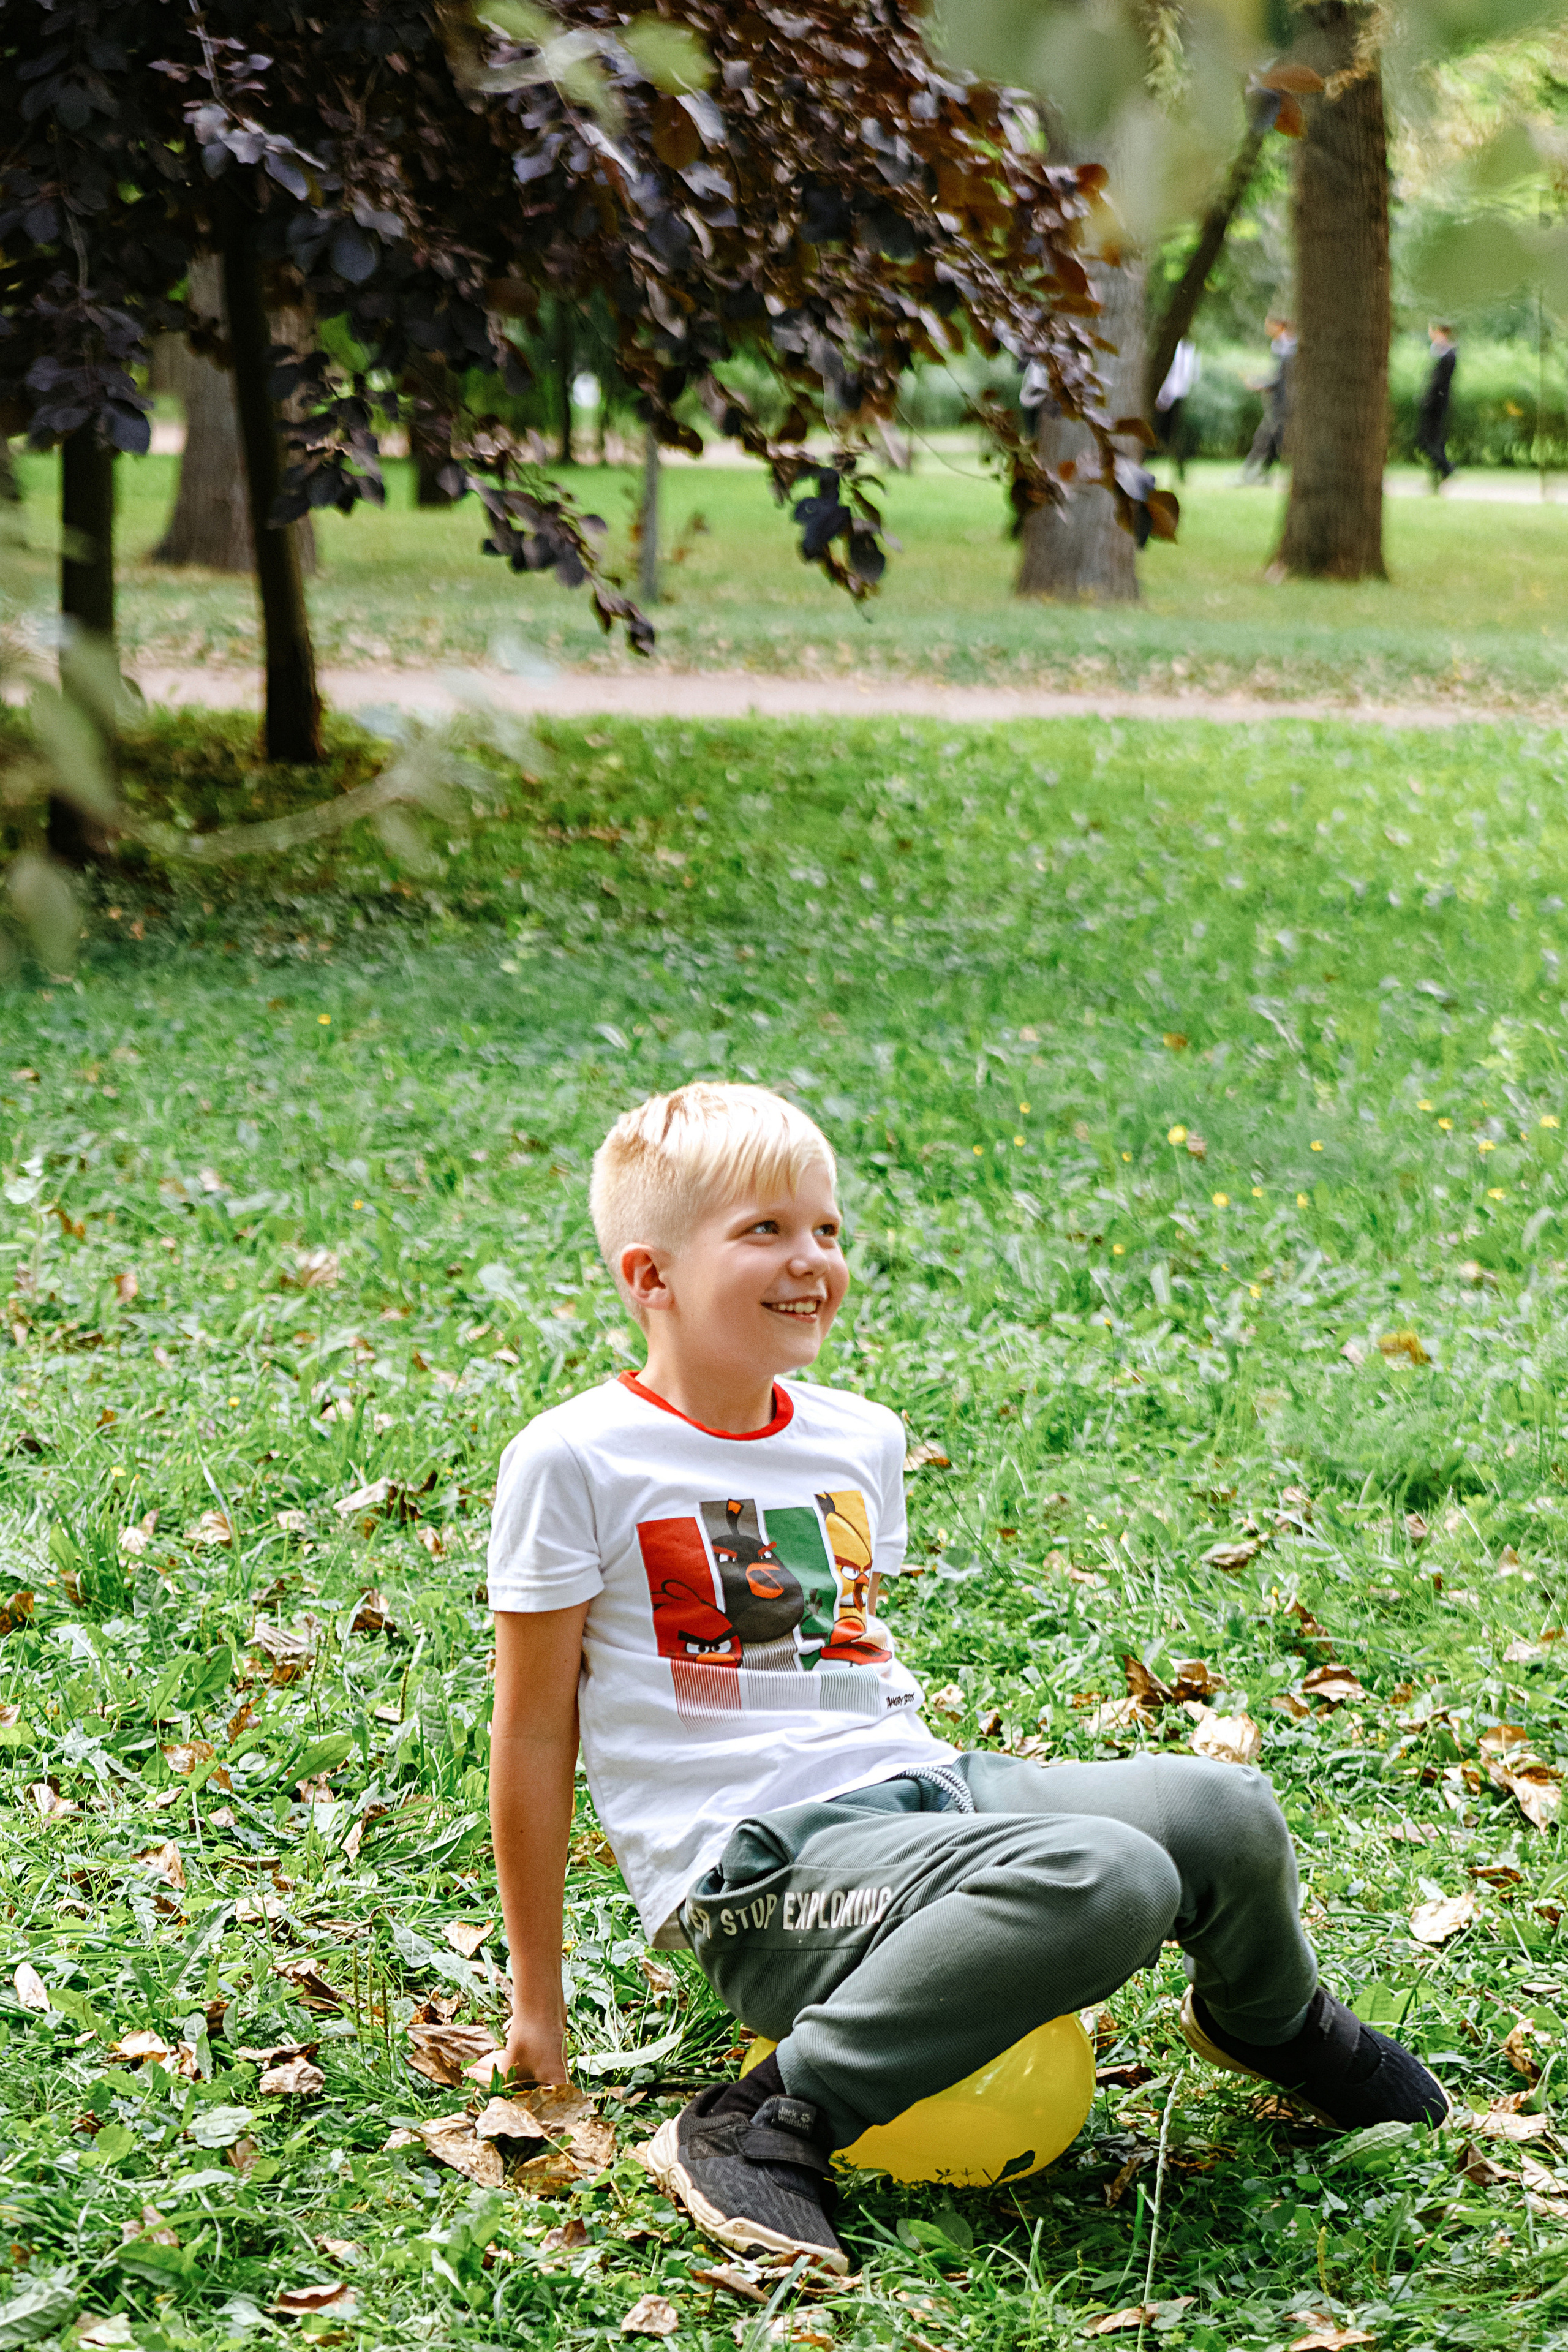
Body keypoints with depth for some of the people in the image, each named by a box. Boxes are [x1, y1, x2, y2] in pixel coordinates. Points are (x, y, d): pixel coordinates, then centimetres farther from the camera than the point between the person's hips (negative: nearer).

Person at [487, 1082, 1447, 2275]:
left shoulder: (860, 1438, 13)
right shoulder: (575, 1462, -7)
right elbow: (534, 1739, -3)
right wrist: (538, 2003, 0)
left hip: (912, 1783, 7)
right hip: (759, 1856, -7)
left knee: (1221, 1811, -13)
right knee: (1106, 1880, -30)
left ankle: (1265, 2018, 22)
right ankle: (766, 2126, -23)